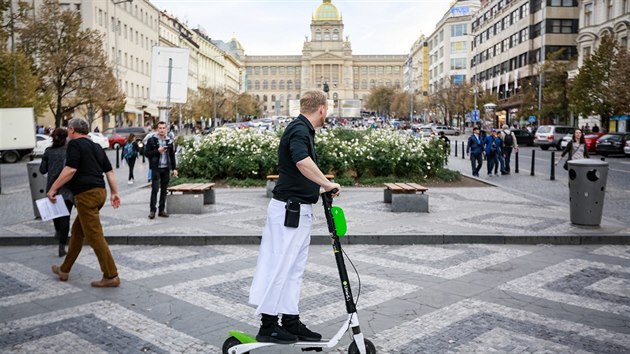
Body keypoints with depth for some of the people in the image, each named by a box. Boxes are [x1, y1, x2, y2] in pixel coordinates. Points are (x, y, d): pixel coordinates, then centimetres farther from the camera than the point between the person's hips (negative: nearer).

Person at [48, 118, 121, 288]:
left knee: (95, 236, -7)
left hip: (86, 194, -9)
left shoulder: (75, 144, -6)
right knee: (77, 231, 19)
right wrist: (115, 193, 18)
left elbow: (70, 170, -18)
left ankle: (111, 276, -6)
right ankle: (64, 270, 31)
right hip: (99, 191, 9)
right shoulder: (96, 146, 18)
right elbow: (109, 171, 16)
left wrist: (53, 189, -12)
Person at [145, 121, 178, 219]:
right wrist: (157, 151, -15)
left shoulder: (169, 140, 10)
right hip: (156, 168, -4)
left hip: (166, 168, 4)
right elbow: (147, 153, -3)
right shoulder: (152, 140, -1)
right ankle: (152, 210, -1)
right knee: (155, 189, -7)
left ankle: (162, 210, 13)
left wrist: (174, 168, 9)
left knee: (164, 190, 6)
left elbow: (172, 155, 14)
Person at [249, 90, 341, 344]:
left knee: (294, 269, 13)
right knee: (279, 265, -2)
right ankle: (267, 325, 8)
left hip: (299, 210, 10)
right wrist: (328, 184, -29)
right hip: (289, 209, -10)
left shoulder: (302, 129, 15)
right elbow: (302, 162, -36)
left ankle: (291, 321, 21)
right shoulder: (299, 130, -16)